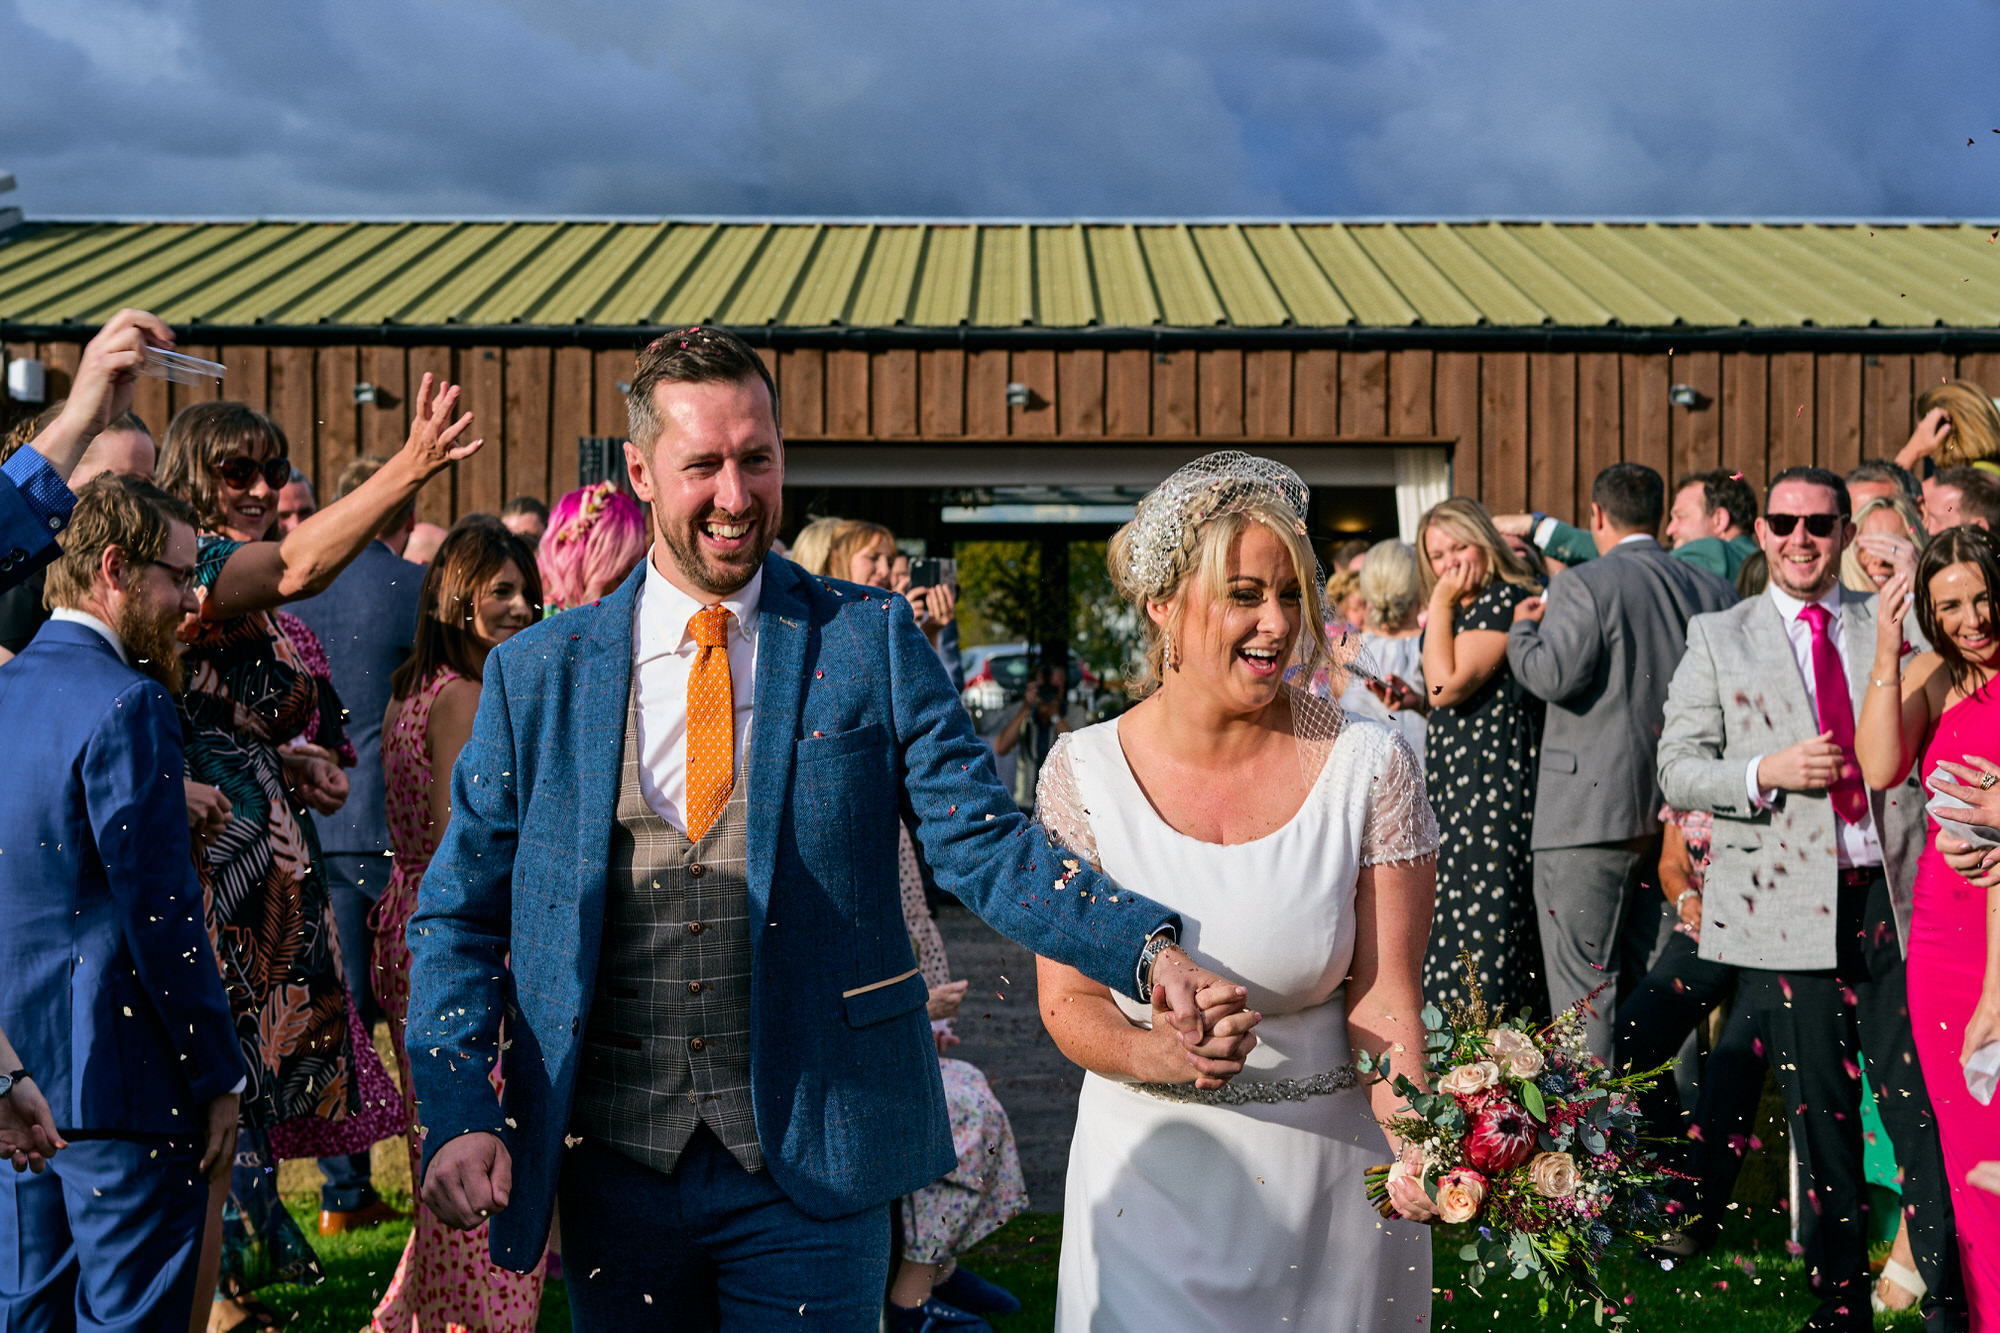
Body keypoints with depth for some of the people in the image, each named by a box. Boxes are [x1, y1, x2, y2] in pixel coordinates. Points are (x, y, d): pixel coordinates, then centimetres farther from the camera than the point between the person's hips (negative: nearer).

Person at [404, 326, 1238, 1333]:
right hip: (612, 1161, 2)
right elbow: (458, 914, 5)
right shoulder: (536, 674, 3)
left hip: (808, 1163, -1)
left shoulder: (870, 643, 0)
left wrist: (1146, 949, -23)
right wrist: (458, 1115, -9)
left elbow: (978, 843, -6)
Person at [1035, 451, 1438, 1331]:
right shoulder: (1084, 773, -9)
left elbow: (1382, 997, -10)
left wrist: (1413, 1147, -28)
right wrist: (1163, 1055, -26)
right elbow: (1069, 1002, -5)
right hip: (1150, 1166, 0)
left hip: (1331, 1157, 0)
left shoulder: (1368, 765, -9)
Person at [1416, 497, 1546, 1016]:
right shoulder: (1465, 612, 20)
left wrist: (1441, 604, -11)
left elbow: (1448, 686, -19)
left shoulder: (1506, 600, -12)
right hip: (1458, 789, 10)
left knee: (1483, 927, -11)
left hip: (1494, 789, -10)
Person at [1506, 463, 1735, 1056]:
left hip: (1594, 813, -7)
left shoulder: (1583, 585, -11)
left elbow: (1554, 676, -19)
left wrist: (1523, 629, -1)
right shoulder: (1713, 590, 9)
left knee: (1584, 981, -2)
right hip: (1680, 818, 7)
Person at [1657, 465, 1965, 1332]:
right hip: (1788, 909, -1)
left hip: (1894, 901, 1)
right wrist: (1767, 772, -12)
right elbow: (1677, 768, 4)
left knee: (1923, 1107, -2)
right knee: (1820, 1119, 6)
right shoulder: (1718, 639, 8)